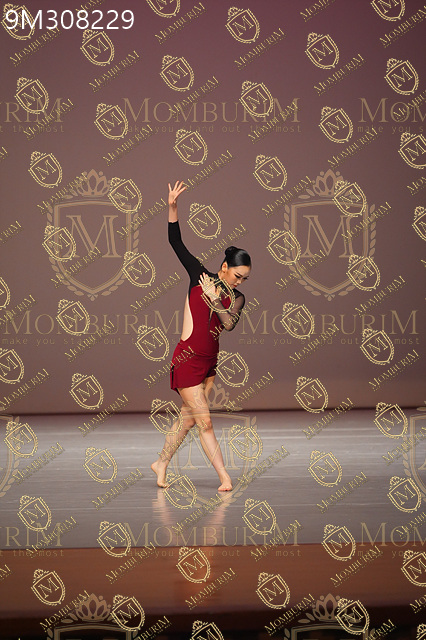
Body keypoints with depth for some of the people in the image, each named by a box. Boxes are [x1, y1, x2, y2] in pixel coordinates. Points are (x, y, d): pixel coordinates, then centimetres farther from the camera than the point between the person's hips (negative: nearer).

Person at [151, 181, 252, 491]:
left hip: (210, 360, 5)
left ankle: (161, 463, 28)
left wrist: (215, 302, -25)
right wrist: (172, 207, -14)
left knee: (188, 417, 13)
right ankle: (224, 476, 1)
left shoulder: (237, 298, 6)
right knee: (205, 421, -4)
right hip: (188, 358, -5)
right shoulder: (201, 275, -2)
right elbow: (176, 242, -5)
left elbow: (230, 324, -11)